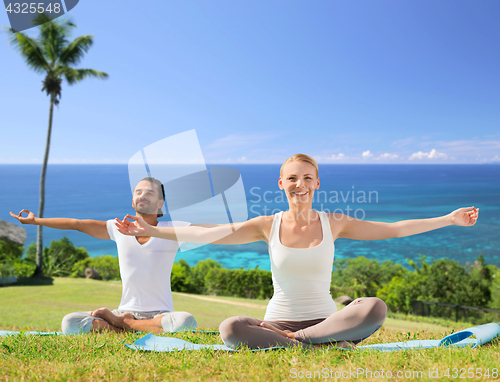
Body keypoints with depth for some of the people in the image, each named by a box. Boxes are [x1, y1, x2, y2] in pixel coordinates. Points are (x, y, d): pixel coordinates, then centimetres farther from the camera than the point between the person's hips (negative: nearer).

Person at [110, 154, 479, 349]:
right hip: (278, 321, 0)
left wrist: (449, 219, 1)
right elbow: (208, 233, -4)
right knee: (230, 328, -32)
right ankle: (323, 346, -25)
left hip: (325, 319, 1)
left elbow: (393, 229, 4)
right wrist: (152, 230, -9)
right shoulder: (268, 225, 0)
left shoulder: (334, 223, 2)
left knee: (376, 307, -29)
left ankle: (295, 340, -22)